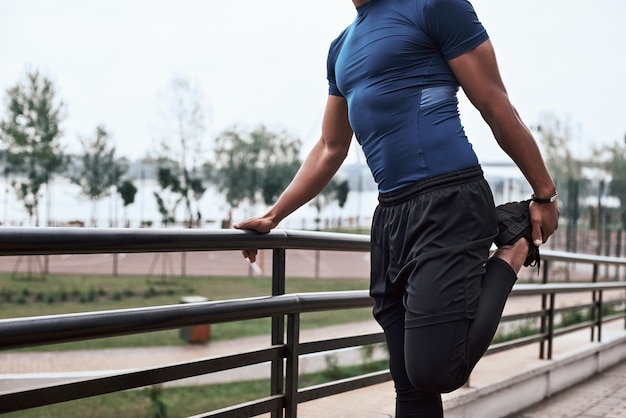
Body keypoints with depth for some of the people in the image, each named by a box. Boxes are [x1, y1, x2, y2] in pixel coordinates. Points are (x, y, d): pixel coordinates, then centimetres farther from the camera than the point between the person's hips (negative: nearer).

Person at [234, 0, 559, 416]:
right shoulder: (342, 49, 22)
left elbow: (497, 108, -2)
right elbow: (330, 151, 26)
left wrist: (545, 194, 0)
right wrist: (272, 217, 23)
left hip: (448, 201, -7)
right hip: (390, 215, 7)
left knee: (434, 372, -16)